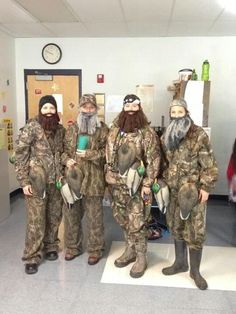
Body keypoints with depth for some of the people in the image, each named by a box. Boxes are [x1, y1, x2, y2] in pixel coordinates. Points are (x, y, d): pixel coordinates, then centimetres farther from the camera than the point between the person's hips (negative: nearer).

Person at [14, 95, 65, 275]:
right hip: (36, 182, -5)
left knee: (55, 217, 14)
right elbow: (20, 155, -9)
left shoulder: (60, 130, 6)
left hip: (56, 182, 5)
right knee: (36, 221, 0)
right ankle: (32, 257, 15)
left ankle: (50, 247, 35)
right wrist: (24, 181, -12)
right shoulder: (31, 128, -9)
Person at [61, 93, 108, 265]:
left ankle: (95, 250, 23)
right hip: (72, 178, 4)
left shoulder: (103, 129, -1)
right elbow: (64, 149, 14)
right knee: (71, 214, 13)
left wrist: (87, 154, -16)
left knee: (94, 216, 6)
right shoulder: (72, 128, 10)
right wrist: (66, 160, -7)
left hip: (93, 179, -3)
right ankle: (73, 246, 32)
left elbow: (107, 152, -7)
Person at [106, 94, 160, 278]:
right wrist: (109, 177, 11)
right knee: (122, 219, 16)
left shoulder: (147, 132, -9)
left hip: (137, 184, -5)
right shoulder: (115, 130, 7)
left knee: (137, 222, 1)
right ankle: (131, 250, 35)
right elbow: (109, 155, 13)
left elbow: (153, 160, -11)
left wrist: (147, 184, -15)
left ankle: (141, 258, 19)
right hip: (117, 183, 6)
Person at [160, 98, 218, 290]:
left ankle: (195, 271, 18)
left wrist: (206, 188, -14)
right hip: (174, 190, 5)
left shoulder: (199, 135, -11)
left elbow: (209, 165, -10)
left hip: (194, 190, -5)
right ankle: (180, 262, 33)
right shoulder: (166, 137, 7)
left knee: (195, 232, 0)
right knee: (176, 227, 15)